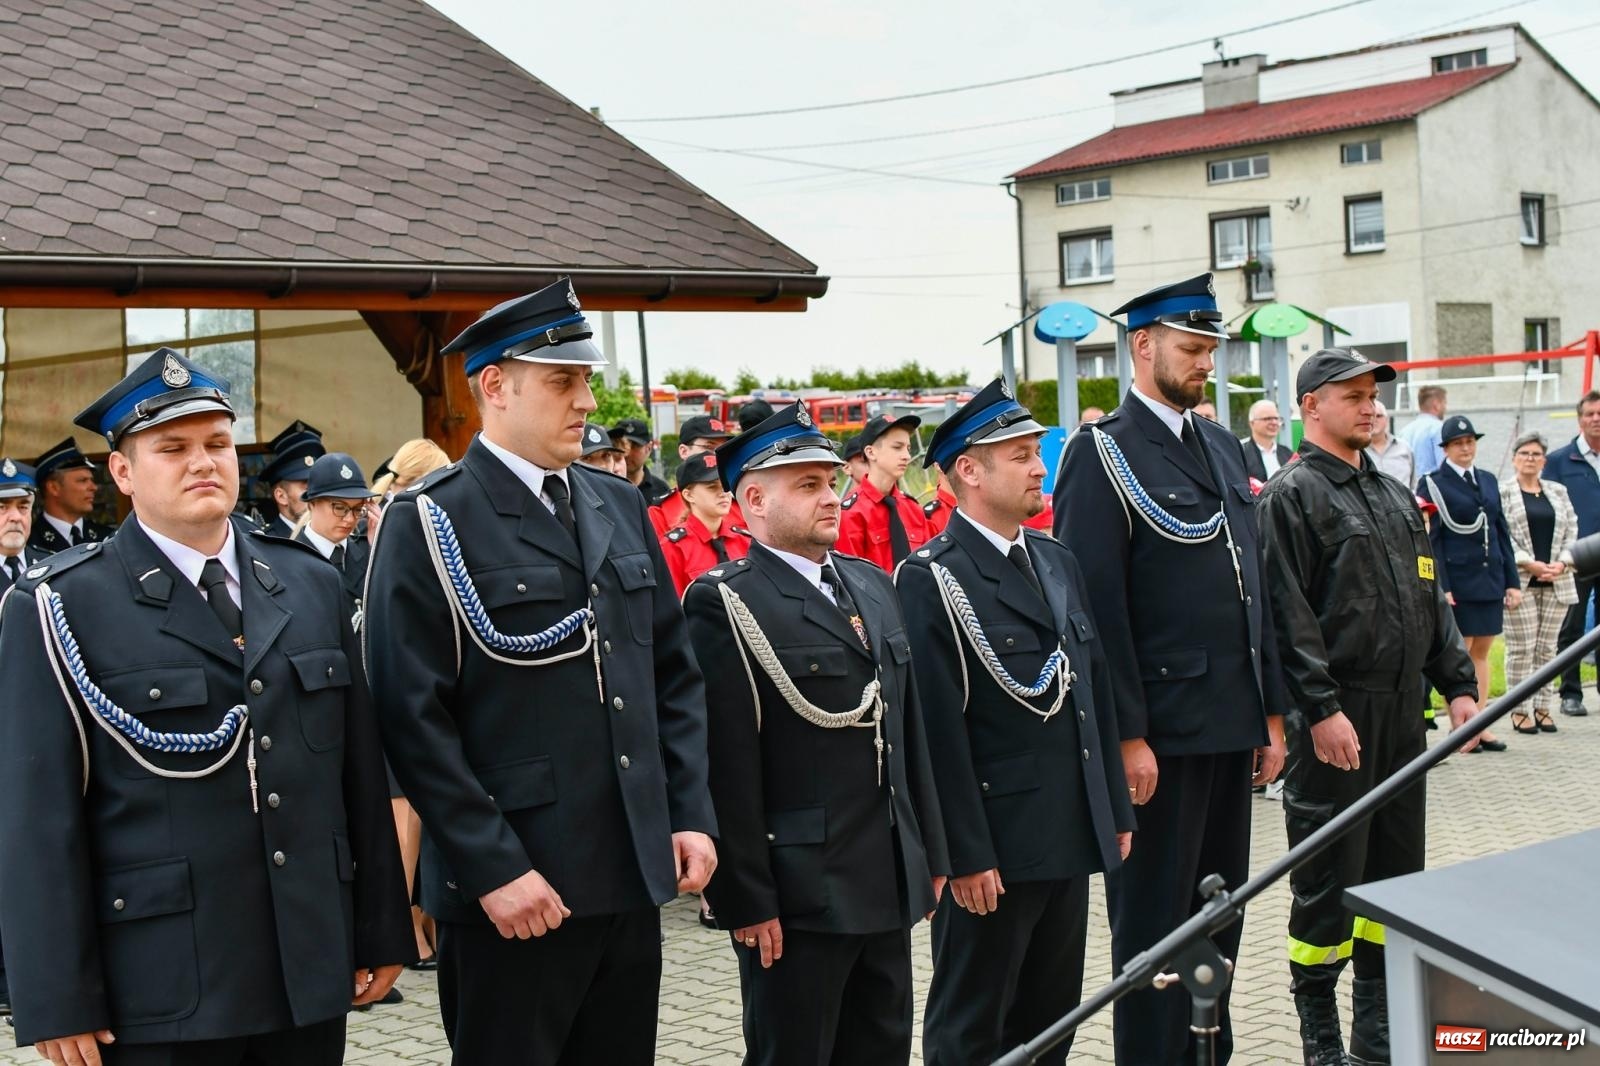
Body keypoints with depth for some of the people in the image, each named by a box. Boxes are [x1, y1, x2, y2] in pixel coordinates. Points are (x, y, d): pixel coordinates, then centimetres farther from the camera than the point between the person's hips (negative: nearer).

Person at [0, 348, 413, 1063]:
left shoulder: (311, 583, 9)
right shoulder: (61, 607, -5)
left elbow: (360, 768, 9)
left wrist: (380, 932, 8)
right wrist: (58, 1001, -10)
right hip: (162, 987, -4)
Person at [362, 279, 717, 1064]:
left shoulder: (619, 506, 12)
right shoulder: (428, 525, -8)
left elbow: (674, 674, 15)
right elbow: (415, 720, -13)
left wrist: (691, 815, 6)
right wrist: (494, 869, -16)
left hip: (634, 879, 6)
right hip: (512, 892, -6)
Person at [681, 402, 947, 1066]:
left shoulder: (871, 585, 13)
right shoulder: (724, 605, -11)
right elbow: (727, 769, -16)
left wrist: (930, 853, 15)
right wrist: (747, 901, -17)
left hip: (889, 886, 7)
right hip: (797, 897, -7)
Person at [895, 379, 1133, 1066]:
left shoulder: (1057, 561, 12)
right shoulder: (932, 580, -13)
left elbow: (1096, 692, 15)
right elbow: (940, 732, -17)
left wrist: (1116, 809, 14)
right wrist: (966, 855, -19)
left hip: (1073, 839, 8)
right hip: (996, 851, -7)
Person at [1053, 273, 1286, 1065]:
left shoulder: (1222, 445, 14)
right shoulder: (1101, 453, -9)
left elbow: (1253, 585, 15)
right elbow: (1098, 606, -15)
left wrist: (1271, 713, 13)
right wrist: (1127, 735, -17)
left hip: (1233, 725, 8)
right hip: (1162, 730, -7)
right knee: (1154, 923, 3)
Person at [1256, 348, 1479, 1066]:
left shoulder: (1396, 496, 16)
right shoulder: (1291, 497, -8)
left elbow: (1431, 599, 19)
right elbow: (1288, 616, -15)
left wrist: (1458, 683, 11)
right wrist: (1321, 709, -20)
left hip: (1401, 712, 8)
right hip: (1335, 717, -8)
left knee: (1397, 865, 13)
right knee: (1328, 874, 0)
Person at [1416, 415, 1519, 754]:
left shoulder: (1488, 480, 14)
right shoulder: (1432, 483, -4)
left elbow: (1501, 532, 15)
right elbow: (1430, 539, -9)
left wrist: (1512, 581, 10)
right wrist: (1440, 587, -16)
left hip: (1490, 580, 6)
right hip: (1457, 582, -6)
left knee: (1481, 654, 9)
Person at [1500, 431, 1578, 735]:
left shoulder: (1558, 491, 15)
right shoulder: (1502, 493, 1)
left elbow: (1571, 529, 11)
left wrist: (1561, 563, -5)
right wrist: (1528, 563, -15)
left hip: (1556, 582, 4)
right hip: (1520, 581, -4)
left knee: (1547, 647, 6)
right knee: (1521, 647, -4)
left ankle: (1543, 706, 13)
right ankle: (1519, 710, 2)